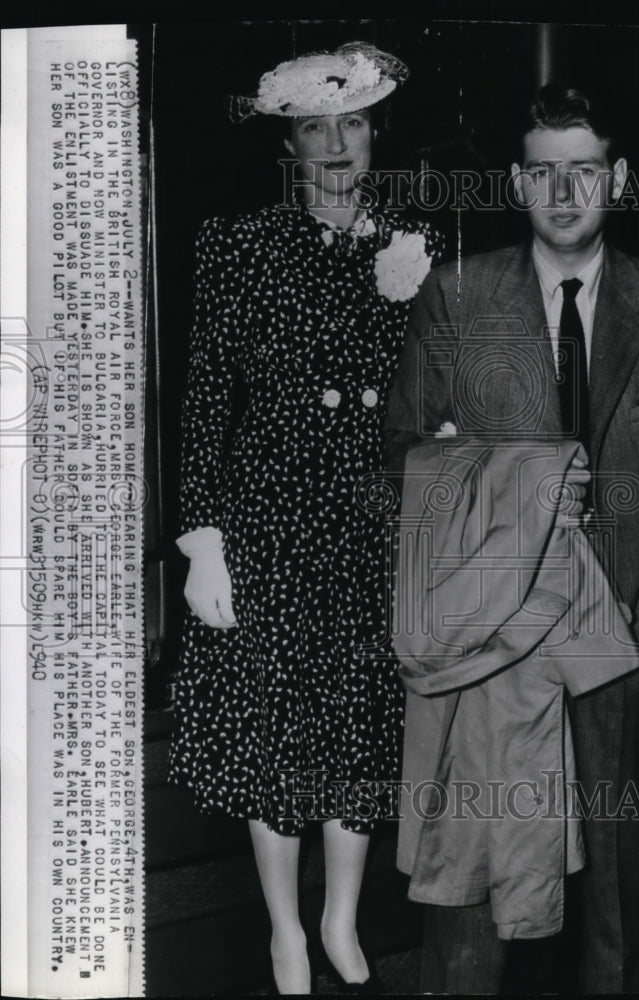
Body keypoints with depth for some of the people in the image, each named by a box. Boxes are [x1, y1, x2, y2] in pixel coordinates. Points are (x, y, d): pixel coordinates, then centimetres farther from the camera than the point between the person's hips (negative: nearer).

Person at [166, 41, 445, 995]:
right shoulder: (240, 245, -3)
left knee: (361, 726, 10)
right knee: (269, 726, 6)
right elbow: (206, 400, -4)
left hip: (377, 524, 2)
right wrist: (203, 542, -7)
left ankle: (343, 923, 32)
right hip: (269, 522, -2)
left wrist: (412, 301, -6)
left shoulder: (416, 248, 6)